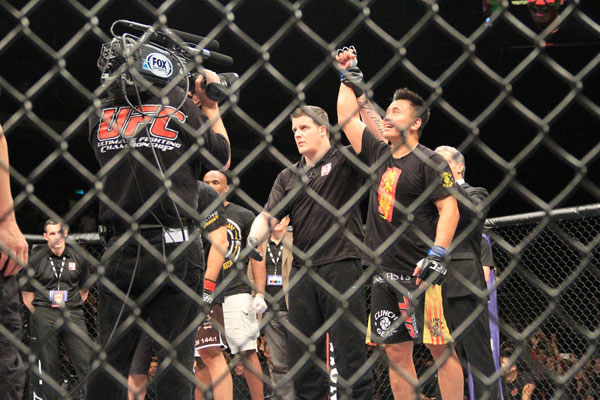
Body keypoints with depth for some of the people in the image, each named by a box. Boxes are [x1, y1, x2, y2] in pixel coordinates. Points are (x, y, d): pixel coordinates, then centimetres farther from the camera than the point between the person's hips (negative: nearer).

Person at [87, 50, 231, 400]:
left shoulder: (102, 114, 5)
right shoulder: (181, 107, -5)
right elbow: (222, 160, 8)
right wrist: (212, 109, 20)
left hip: (121, 252, 3)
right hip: (175, 246, -3)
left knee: (111, 357, 6)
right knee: (176, 355, 0)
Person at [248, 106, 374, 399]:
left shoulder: (343, 161, 4)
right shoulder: (288, 177, 18)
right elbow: (268, 216, 9)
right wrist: (253, 240, -9)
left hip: (341, 266, -5)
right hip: (302, 270, 5)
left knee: (350, 347, -6)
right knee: (301, 349, 6)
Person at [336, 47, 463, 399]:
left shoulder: (429, 161, -5)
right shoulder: (379, 153, 14)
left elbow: (450, 209, -11)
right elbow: (347, 118, 25)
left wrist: (437, 254, -20)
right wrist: (347, 77, 25)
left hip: (421, 272, -7)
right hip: (386, 274, 7)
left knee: (440, 345, -6)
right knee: (396, 350, 5)